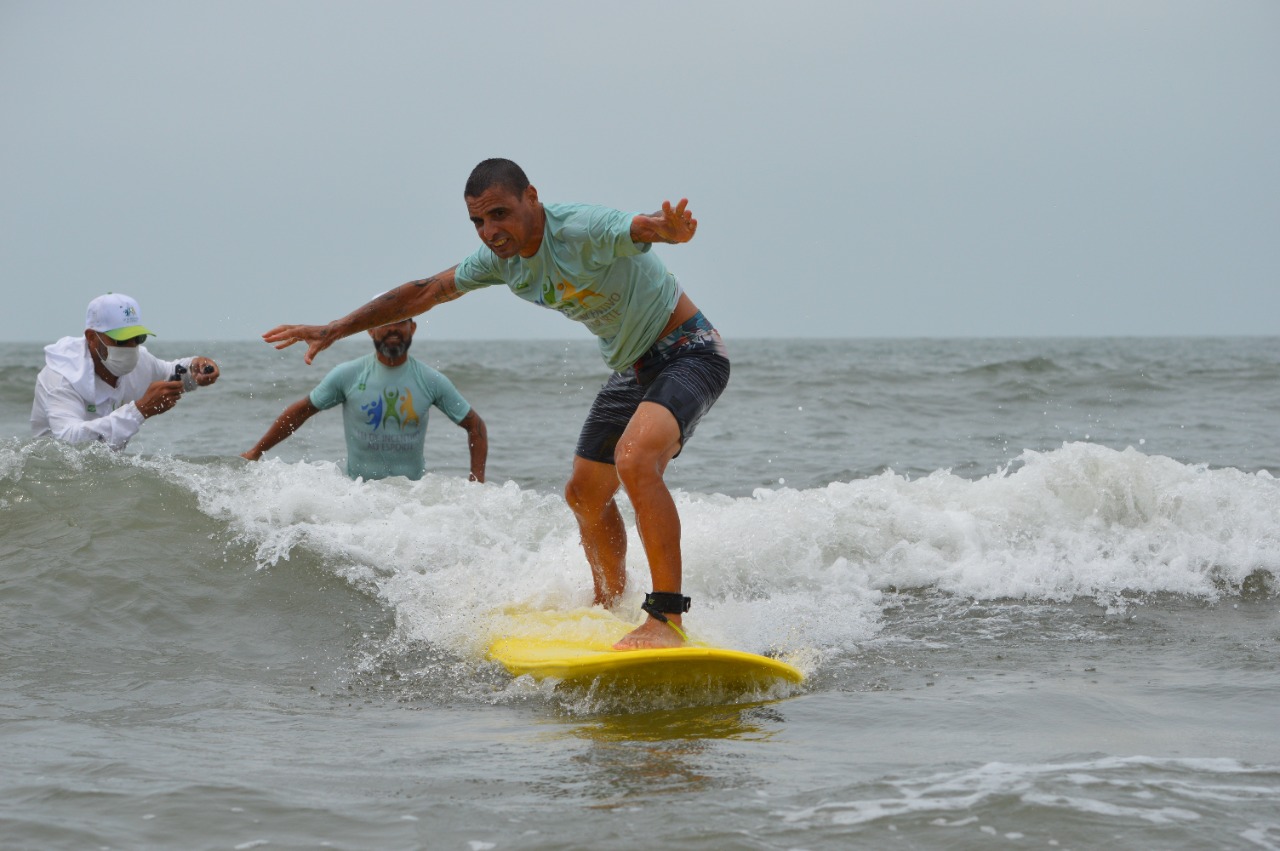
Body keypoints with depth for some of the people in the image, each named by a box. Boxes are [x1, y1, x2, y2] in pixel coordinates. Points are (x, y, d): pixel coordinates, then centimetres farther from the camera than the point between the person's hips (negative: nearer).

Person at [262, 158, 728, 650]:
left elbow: (642, 226, -49)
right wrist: (336, 330, 10)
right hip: (631, 367, 9)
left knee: (635, 460, -33)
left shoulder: (585, 231, -28)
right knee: (585, 495, 17)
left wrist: (669, 229, -74)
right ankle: (610, 606, 43)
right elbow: (426, 292, 9)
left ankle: (667, 620, -35)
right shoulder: (503, 258, -3)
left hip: (687, 352, -9)